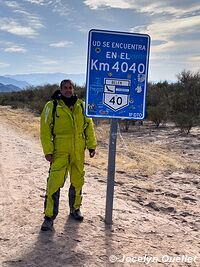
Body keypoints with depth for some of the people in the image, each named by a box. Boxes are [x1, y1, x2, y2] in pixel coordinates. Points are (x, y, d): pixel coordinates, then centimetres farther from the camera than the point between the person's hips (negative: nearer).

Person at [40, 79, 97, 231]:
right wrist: (48, 151, -11)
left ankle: (75, 209, 33)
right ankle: (49, 216, 0)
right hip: (60, 152, -4)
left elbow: (89, 126, 12)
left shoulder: (81, 105, 7)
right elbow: (45, 129, -5)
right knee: (55, 183, -10)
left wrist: (92, 145, 7)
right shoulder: (52, 106, -3)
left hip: (79, 152, 4)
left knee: (77, 181, 13)